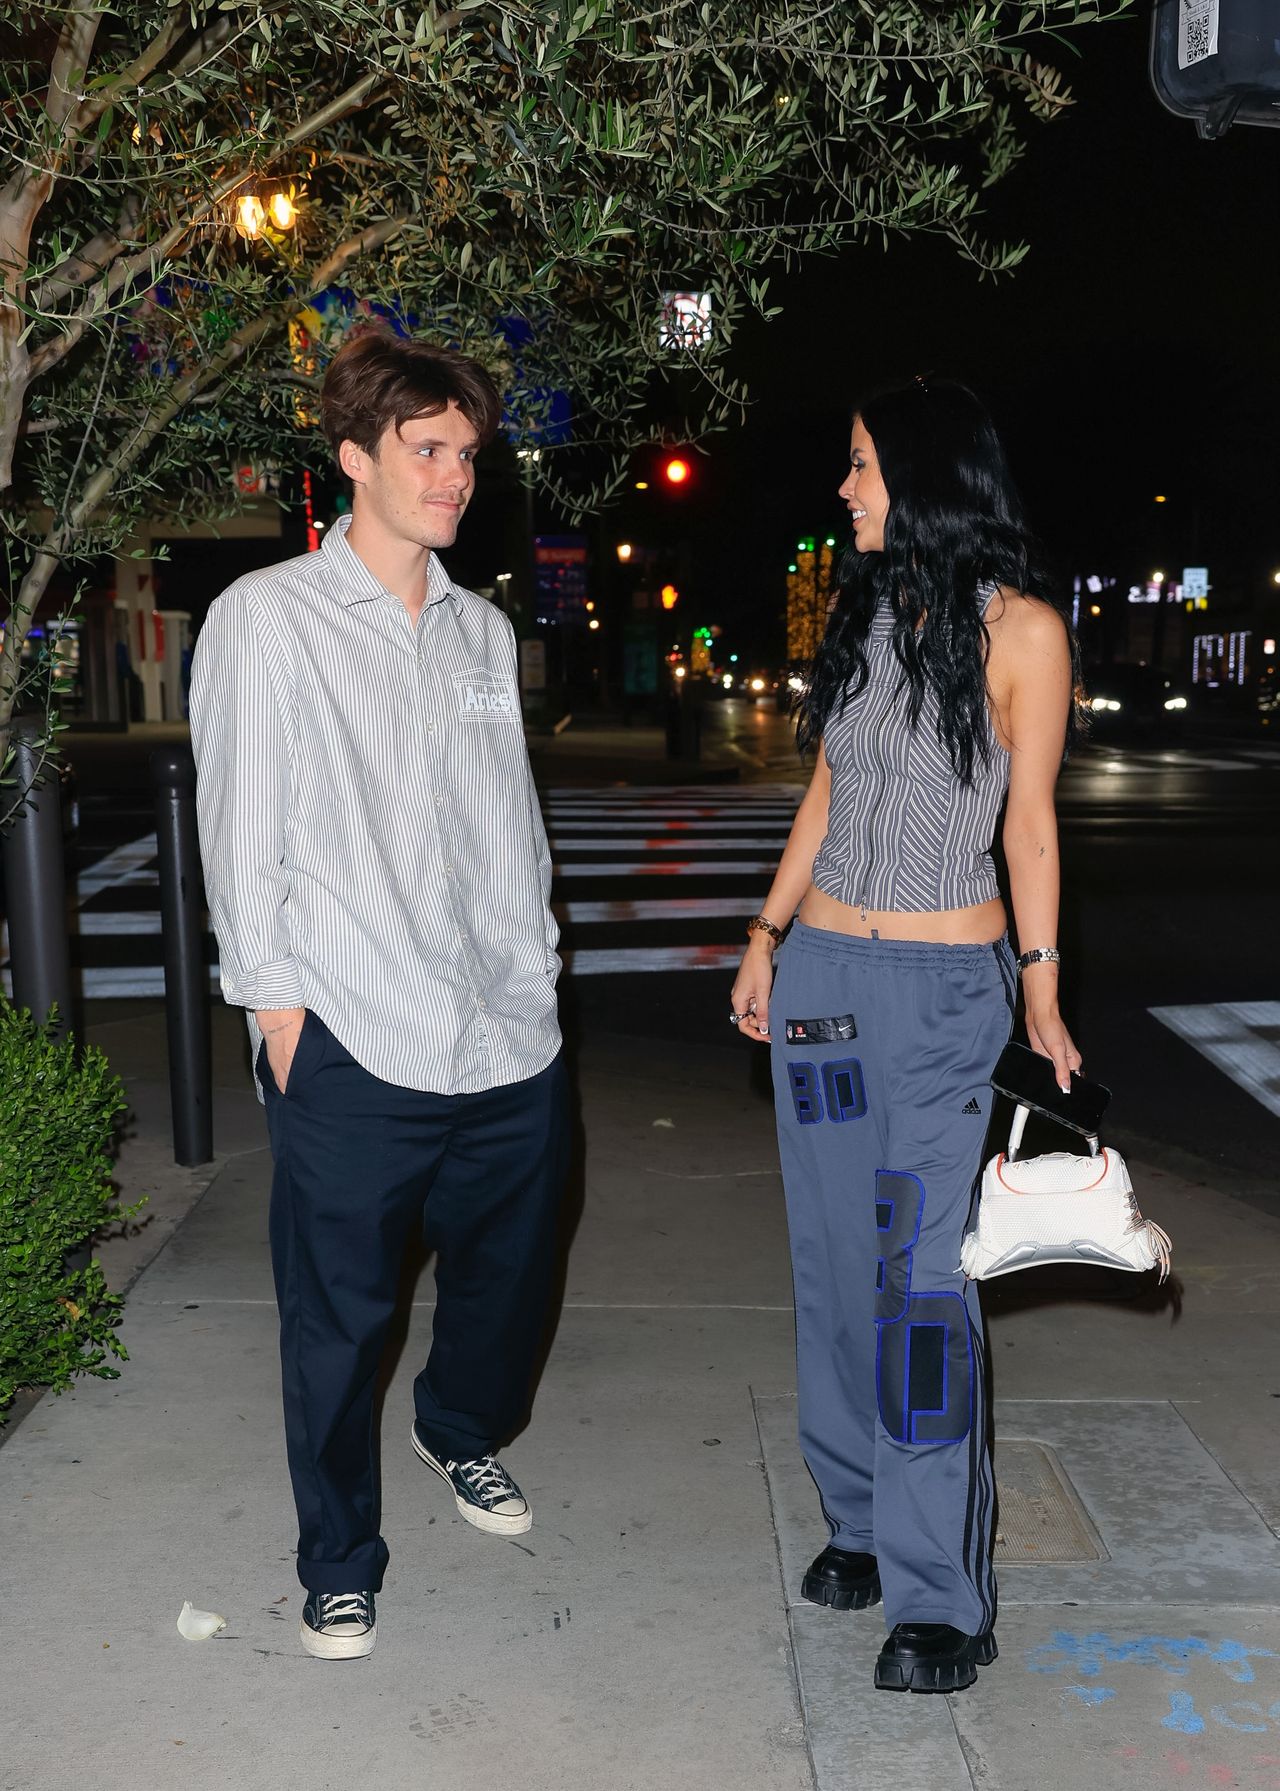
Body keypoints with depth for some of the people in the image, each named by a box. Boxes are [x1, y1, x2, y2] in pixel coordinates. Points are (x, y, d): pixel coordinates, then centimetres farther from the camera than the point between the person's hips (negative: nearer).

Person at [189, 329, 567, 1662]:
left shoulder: (484, 630, 13)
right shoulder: (267, 616, -2)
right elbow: (241, 829, -4)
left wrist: (533, 973, 13)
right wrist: (276, 1001, -7)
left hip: (508, 1038, 5)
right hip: (351, 1050, -5)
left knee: (506, 1274, 18)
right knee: (339, 1318, 4)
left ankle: (462, 1432, 48)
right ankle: (338, 1564, 25)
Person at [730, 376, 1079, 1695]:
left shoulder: (1018, 629, -6)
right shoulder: (862, 613, 10)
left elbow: (1029, 822, -2)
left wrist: (1042, 986, -2)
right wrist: (767, 933, 14)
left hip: (943, 990, -6)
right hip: (821, 974, 6)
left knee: (921, 1277, -7)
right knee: (836, 1264, 11)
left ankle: (938, 1591, 6)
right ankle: (859, 1520, 27)